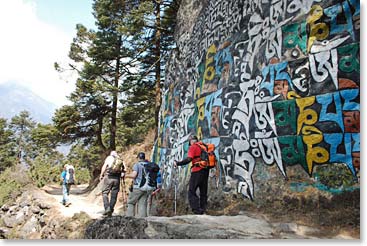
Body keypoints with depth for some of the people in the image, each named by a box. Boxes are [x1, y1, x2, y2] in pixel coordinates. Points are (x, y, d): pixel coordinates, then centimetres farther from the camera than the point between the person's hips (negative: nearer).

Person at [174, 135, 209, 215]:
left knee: (191, 192, -4)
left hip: (197, 171, -7)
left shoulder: (193, 147, -5)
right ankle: (203, 210, 14)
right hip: (205, 171, 7)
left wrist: (178, 163, -12)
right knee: (203, 192, 13)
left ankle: (197, 210, -14)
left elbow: (189, 159, -17)